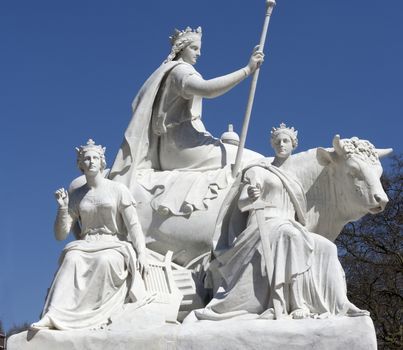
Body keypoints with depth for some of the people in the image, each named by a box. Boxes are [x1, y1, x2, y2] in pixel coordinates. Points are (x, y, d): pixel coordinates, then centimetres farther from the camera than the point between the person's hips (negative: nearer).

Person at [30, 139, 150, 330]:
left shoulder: (117, 189, 7)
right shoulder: (76, 196, 14)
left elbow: (133, 225, 0)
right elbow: (60, 235, 11)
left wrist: (141, 253, -15)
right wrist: (63, 207, -5)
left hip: (115, 247, -2)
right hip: (85, 247, 2)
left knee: (105, 261, -37)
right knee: (72, 259, -33)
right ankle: (53, 315, -49)